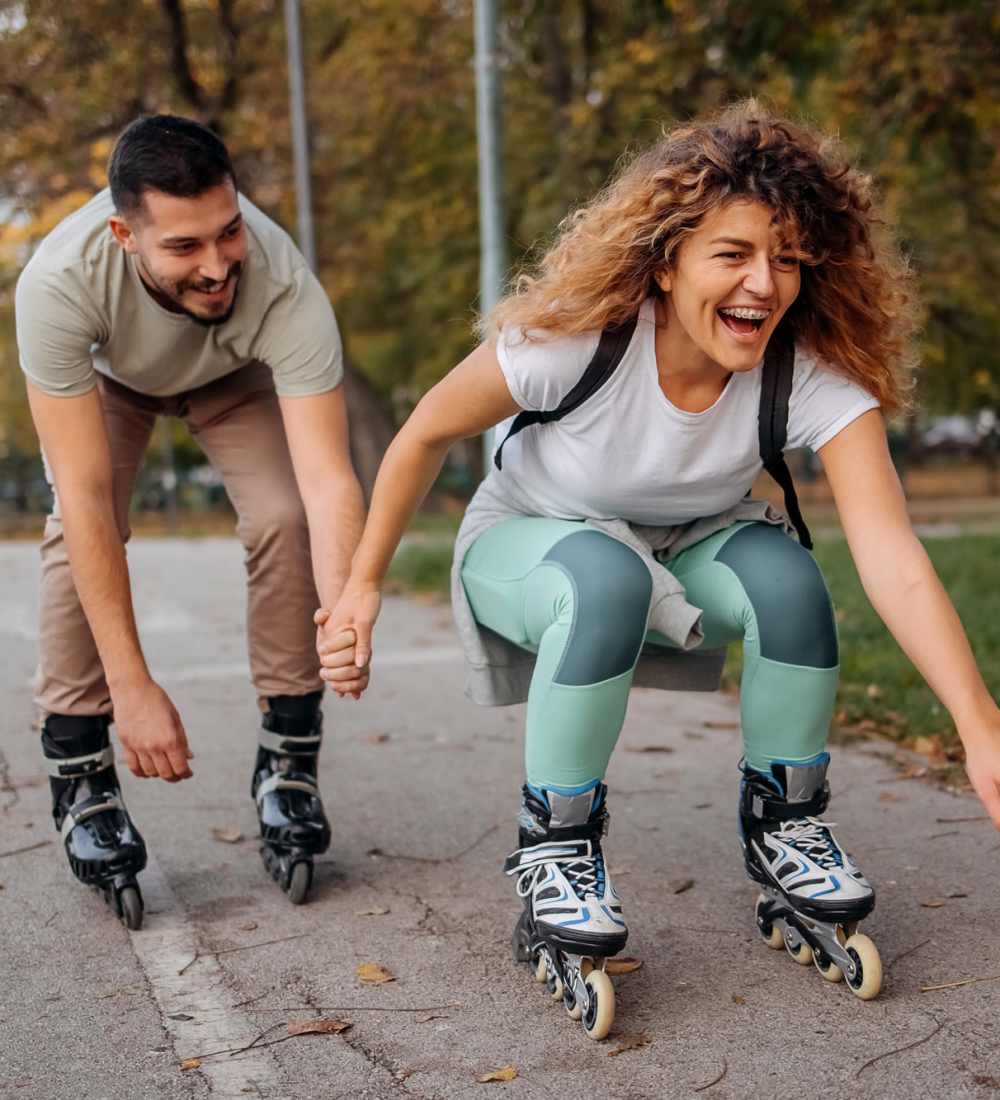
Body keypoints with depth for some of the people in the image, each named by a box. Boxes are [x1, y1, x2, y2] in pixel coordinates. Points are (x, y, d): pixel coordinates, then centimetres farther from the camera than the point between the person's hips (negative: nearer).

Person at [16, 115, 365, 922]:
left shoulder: (286, 289, -43)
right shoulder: (59, 283, -43)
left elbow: (328, 480, -49)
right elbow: (86, 498, -42)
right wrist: (132, 687, -44)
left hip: (236, 377, 0)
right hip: (108, 371, 0)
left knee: (284, 519, -22)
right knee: (79, 535, -23)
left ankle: (288, 766, -5)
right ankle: (81, 780, -7)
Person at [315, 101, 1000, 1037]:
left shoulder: (817, 379, -27)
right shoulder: (572, 338, -31)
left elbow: (893, 561, -36)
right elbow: (427, 433, -15)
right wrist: (363, 585, -11)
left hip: (688, 549, 2)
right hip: (529, 539, -2)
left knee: (784, 574, -30)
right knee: (609, 579, -38)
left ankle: (784, 834, -7)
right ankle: (554, 858, -19)